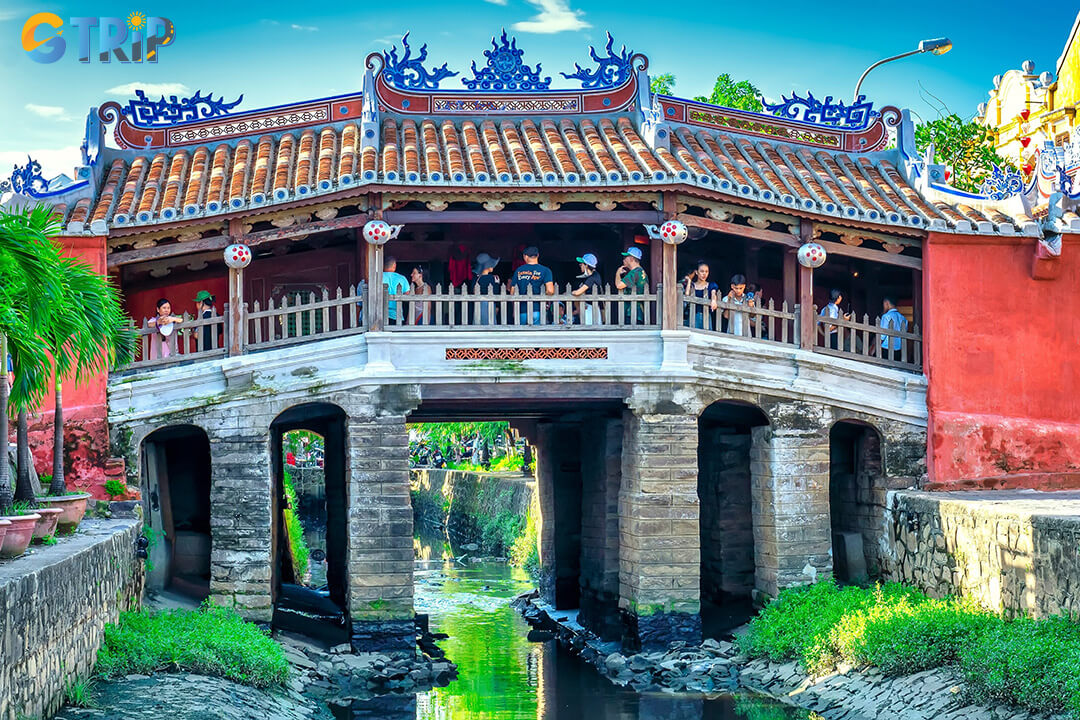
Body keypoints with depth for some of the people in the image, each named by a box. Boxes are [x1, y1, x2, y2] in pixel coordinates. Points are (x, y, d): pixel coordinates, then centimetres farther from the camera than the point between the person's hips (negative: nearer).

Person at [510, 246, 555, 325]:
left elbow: (512, 293, 9)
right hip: (537, 310, -2)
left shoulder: (518, 271, 7)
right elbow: (550, 291, -13)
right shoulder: (545, 270, -1)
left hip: (521, 312, 2)